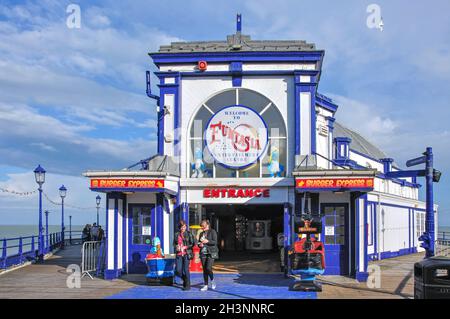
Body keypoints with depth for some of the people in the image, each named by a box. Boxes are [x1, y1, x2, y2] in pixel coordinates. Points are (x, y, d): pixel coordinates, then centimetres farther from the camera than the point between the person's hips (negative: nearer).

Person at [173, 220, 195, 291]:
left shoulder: (189, 234, 0)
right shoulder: (177, 234, 11)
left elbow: (192, 244, -1)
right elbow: (174, 243, 20)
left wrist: (185, 247, -11)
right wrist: (176, 247, -1)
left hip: (187, 254, -3)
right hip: (179, 254, 4)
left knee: (186, 269, -5)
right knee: (178, 270, -1)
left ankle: (187, 285, 10)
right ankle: (185, 280, 27)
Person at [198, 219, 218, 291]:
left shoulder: (212, 232, -3)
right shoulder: (201, 233, 14)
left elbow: (215, 242, -10)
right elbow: (199, 242, 22)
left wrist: (207, 241, -24)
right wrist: (200, 244, -1)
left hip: (211, 253, -5)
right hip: (203, 253, 6)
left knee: (208, 268, -16)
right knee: (204, 269, 5)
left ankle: (212, 280, 10)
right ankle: (205, 285, 11)